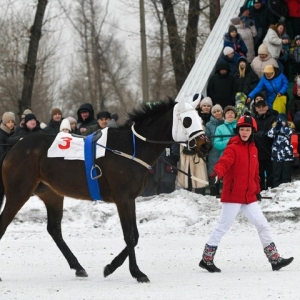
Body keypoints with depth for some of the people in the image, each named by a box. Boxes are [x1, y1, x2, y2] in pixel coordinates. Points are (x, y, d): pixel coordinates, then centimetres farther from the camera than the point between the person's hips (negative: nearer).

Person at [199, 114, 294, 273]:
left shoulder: (253, 149, 13)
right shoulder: (233, 148, -10)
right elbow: (224, 162, -28)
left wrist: (257, 190, 21)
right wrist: (216, 174, -46)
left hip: (249, 197, 7)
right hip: (232, 195, -7)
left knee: (263, 225, 5)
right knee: (222, 227, -2)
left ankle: (275, 259, 8)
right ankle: (206, 259, 7)